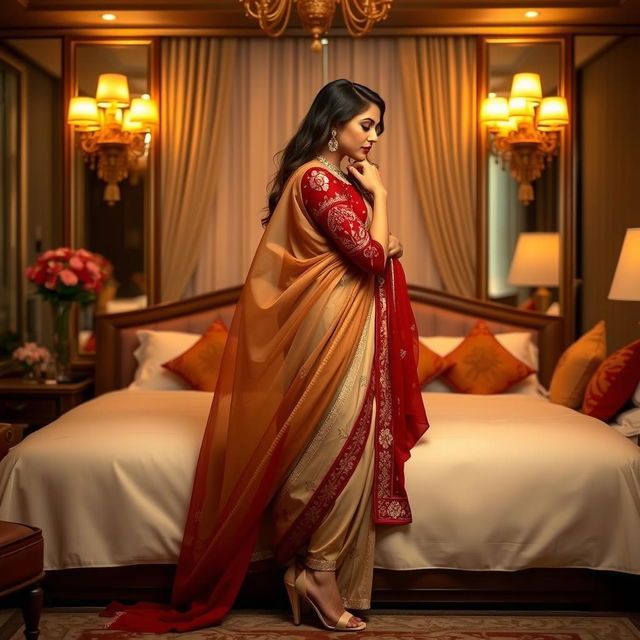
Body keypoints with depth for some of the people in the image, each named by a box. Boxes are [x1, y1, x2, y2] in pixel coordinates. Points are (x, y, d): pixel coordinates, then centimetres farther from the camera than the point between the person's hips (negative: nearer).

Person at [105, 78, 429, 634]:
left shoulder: (334, 178, 16)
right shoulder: (319, 180, -15)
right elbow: (371, 257, -20)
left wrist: (385, 247, 3)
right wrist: (379, 195, -7)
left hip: (340, 327, 10)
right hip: (331, 333, -10)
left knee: (331, 447, 10)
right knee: (338, 445, -5)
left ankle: (312, 567, 17)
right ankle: (321, 572, 6)